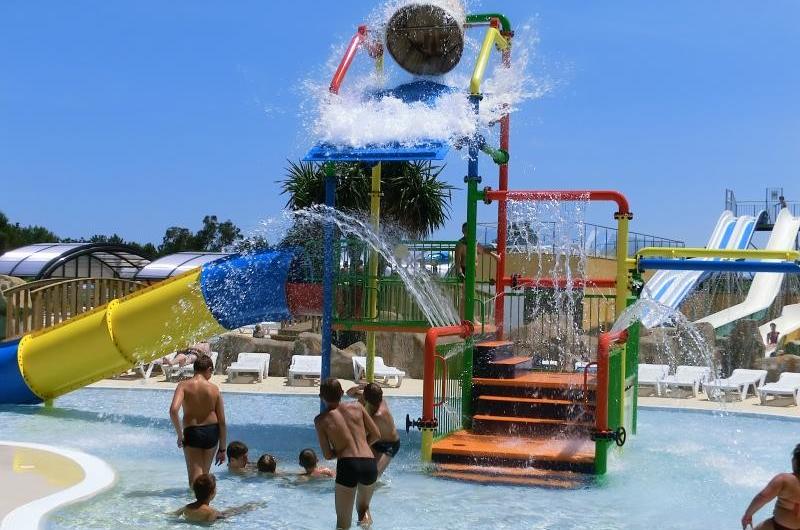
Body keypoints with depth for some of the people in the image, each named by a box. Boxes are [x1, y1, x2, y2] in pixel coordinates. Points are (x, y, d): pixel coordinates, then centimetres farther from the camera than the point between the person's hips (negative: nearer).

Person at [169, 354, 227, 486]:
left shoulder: (184, 385, -8)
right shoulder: (214, 389, -3)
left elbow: (173, 410, -24)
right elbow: (222, 421, -1)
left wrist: (179, 434, -11)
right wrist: (222, 448, 8)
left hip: (191, 432, -2)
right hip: (211, 432, 2)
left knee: (195, 478, -1)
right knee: (205, 473, 21)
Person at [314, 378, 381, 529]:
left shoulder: (321, 420, 5)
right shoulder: (357, 407, 11)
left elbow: (327, 455, 1)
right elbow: (376, 434, 13)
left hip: (347, 466, -3)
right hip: (370, 464, 3)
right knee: (363, 507, 29)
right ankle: (365, 516, 3)